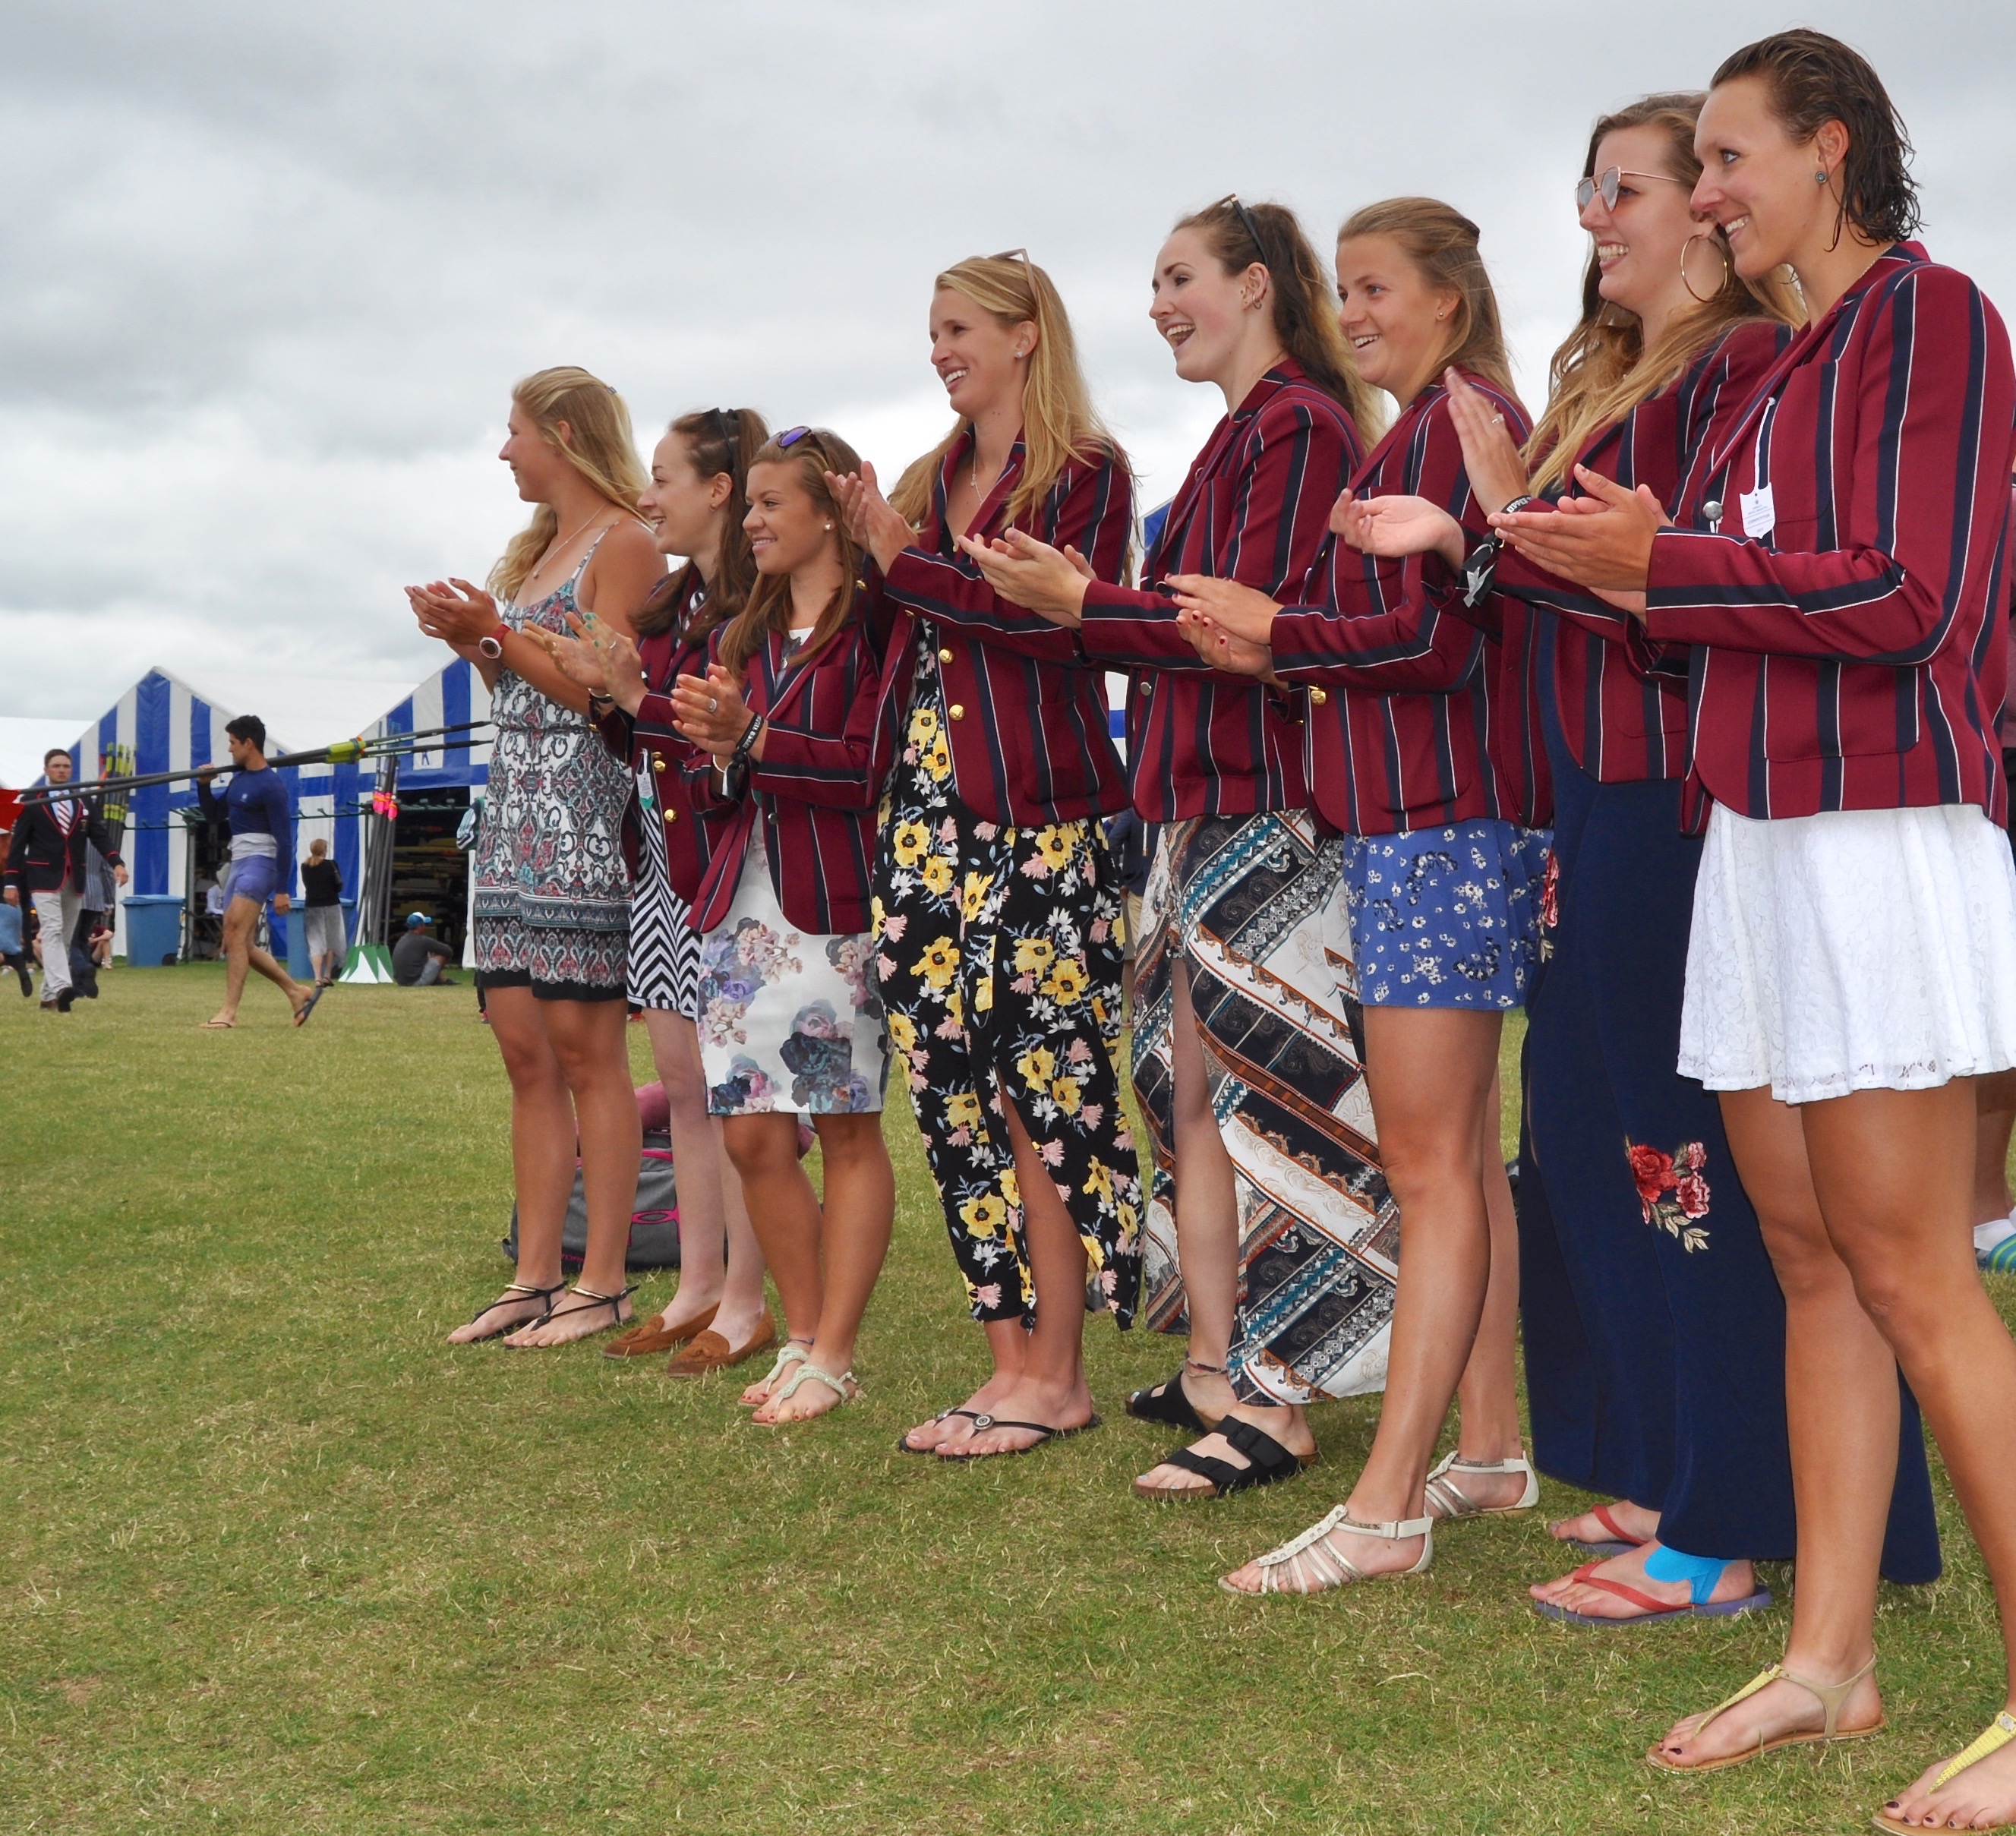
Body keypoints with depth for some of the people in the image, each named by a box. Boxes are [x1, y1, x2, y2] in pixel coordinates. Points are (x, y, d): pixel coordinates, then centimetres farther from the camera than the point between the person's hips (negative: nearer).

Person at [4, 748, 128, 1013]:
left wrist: (117, 863, -16)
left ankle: (49, 995, 13)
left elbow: (101, 837, 2)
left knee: (65, 938, 7)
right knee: (53, 932, -19)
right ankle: (60, 988, -34)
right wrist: (11, 883, -7)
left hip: (75, 881, 5)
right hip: (44, 879, -5)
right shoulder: (32, 804, 2)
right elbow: (17, 845, -1)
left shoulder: (83, 805, 12)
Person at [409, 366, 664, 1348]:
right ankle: (535, 1277, 10)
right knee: (524, 1053, 6)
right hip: (512, 811, 9)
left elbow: (606, 693, -13)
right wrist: (470, 642, 5)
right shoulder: (536, 547, 21)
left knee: (585, 1052, -7)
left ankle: (603, 1285, -2)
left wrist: (497, 634, -13)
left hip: (581, 815, -9)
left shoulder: (624, 544, -6)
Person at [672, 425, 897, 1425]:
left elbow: (872, 764, -14)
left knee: (848, 1132, -1)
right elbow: (701, 782, 19)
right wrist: (717, 755, -3)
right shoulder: (737, 639, 19)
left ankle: (833, 1357, 5)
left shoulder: (873, 623, -4)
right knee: (752, 1135, 4)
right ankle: (803, 1336, 16)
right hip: (743, 909, 7)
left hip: (837, 906, -7)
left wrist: (753, 738, -17)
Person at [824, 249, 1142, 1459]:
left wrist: (905, 558, -11)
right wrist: (878, 545, 7)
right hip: (930, 811, 7)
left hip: (1038, 811, -7)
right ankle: (1011, 1353, 11)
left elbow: (1055, 620, -15)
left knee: (1046, 1082, -6)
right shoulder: (932, 482, 21)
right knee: (957, 1082, 4)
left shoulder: (1084, 472, -1)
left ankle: (1057, 1372, 1)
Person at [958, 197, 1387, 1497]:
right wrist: (1074, 601, 15)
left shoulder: (1299, 425, -10)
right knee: (1189, 1092, 11)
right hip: (1202, 803, 10)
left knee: (1264, 1102, -7)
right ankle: (1217, 1369, 18)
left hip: (1270, 809, -10)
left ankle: (1277, 1403, -1)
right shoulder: (1241, 434, 20)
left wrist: (1085, 605, -16)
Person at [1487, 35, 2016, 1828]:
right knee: (1810, 1259, 8)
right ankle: (1831, 1655, 15)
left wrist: (1668, 566, -11)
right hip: (1764, 834, 9)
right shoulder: (1784, 365, 19)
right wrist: (1644, 550, 6)